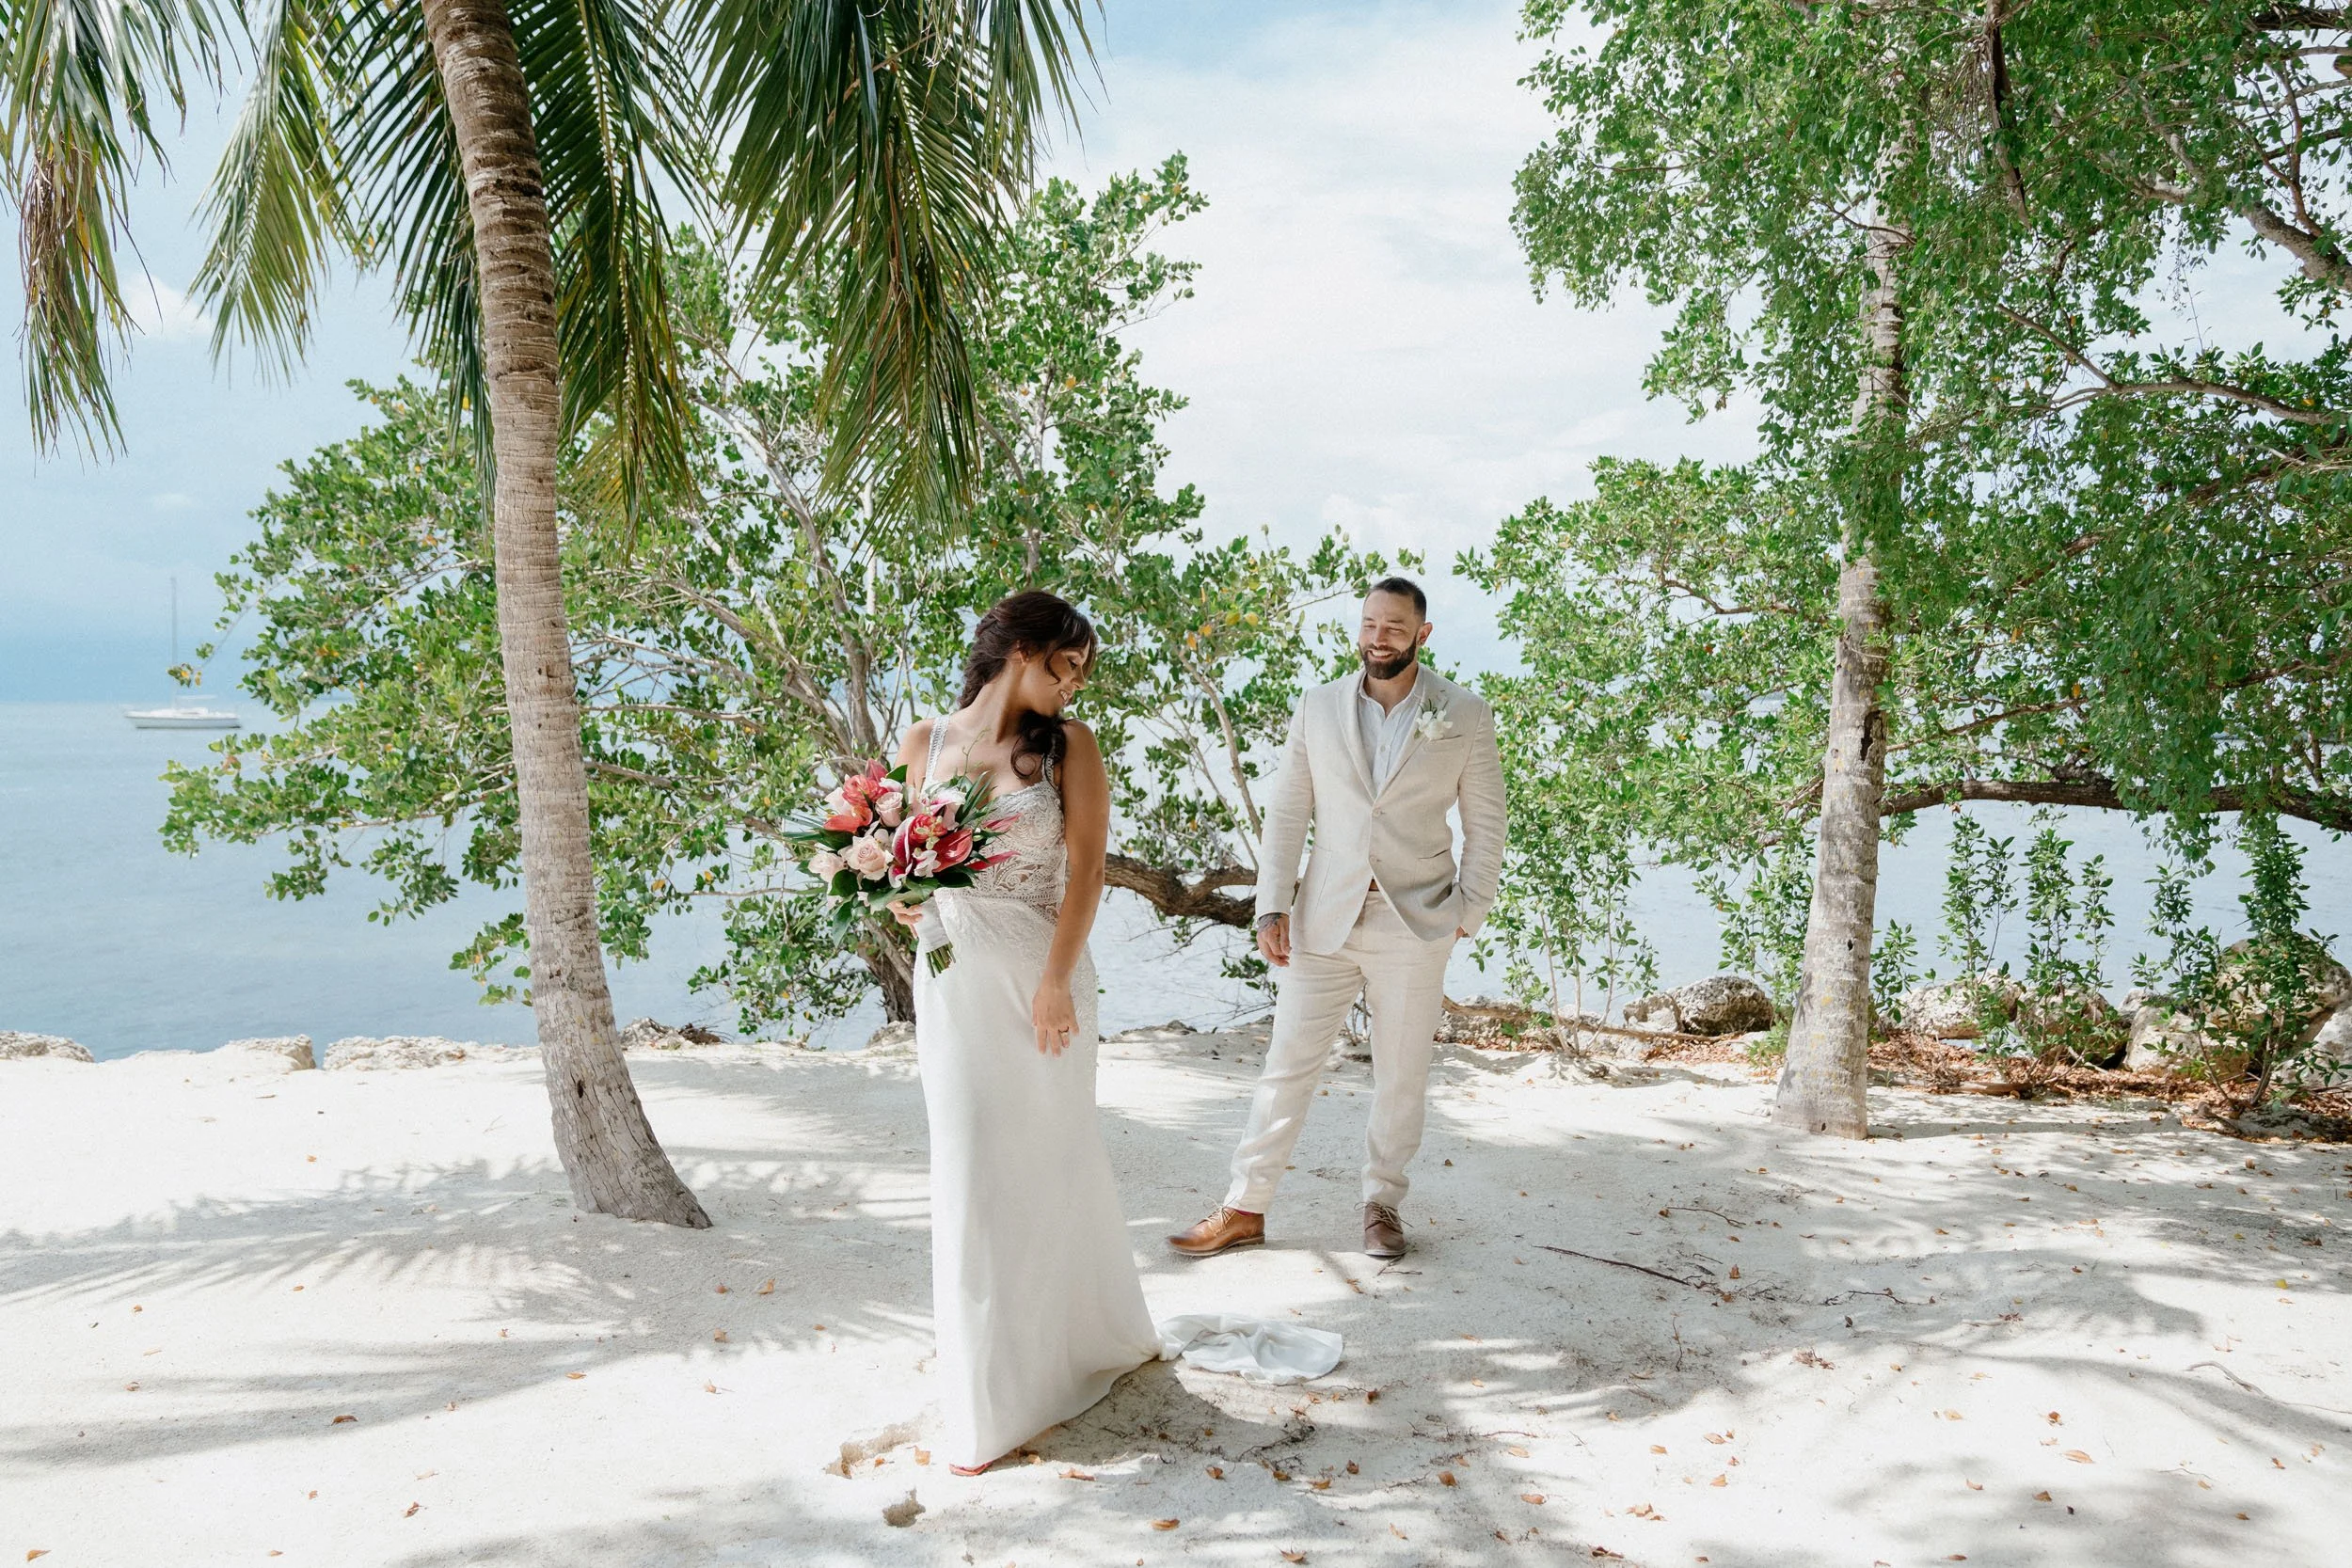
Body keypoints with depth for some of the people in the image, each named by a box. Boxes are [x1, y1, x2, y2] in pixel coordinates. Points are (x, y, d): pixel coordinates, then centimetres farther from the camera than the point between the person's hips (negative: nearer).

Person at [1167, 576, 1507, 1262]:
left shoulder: (1465, 717, 0)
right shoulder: (1318, 709, 4)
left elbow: (1485, 824, 4)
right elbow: (1287, 815, 5)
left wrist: (1468, 911, -2)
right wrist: (1273, 907, -3)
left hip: (1416, 923, -1)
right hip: (1324, 921, 1)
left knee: (1402, 1076, 10)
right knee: (1287, 1065, 3)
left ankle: (1383, 1203, 27)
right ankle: (1245, 1208, 12)